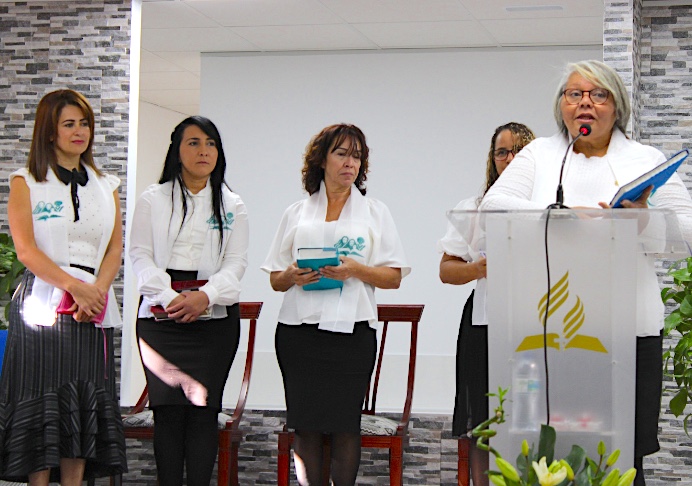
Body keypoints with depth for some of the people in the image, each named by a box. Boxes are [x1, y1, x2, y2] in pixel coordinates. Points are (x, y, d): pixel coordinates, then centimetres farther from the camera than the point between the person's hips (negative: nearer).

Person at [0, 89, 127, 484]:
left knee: (83, 407, 0)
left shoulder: (106, 185, 17)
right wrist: (76, 286, -16)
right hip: (43, 304, -3)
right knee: (42, 405, -5)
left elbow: (115, 247, 8)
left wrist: (95, 292, -9)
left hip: (93, 310, 3)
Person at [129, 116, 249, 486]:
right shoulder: (153, 199, 10)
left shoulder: (231, 205, 12)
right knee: (168, 406, -5)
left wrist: (205, 296, -14)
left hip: (214, 315, 0)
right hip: (161, 315, 0)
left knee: (203, 407, -5)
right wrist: (170, 298, -13)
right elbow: (140, 255, 2)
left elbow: (236, 261, 4)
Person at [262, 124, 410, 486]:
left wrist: (356, 270, -11)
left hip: (351, 330, -1)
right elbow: (275, 280, 15)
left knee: (344, 425, -6)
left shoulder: (375, 212, 12)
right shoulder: (297, 213, 15)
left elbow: (394, 277, 6)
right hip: (299, 330, 2)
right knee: (305, 425, -1)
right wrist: (293, 275, -8)